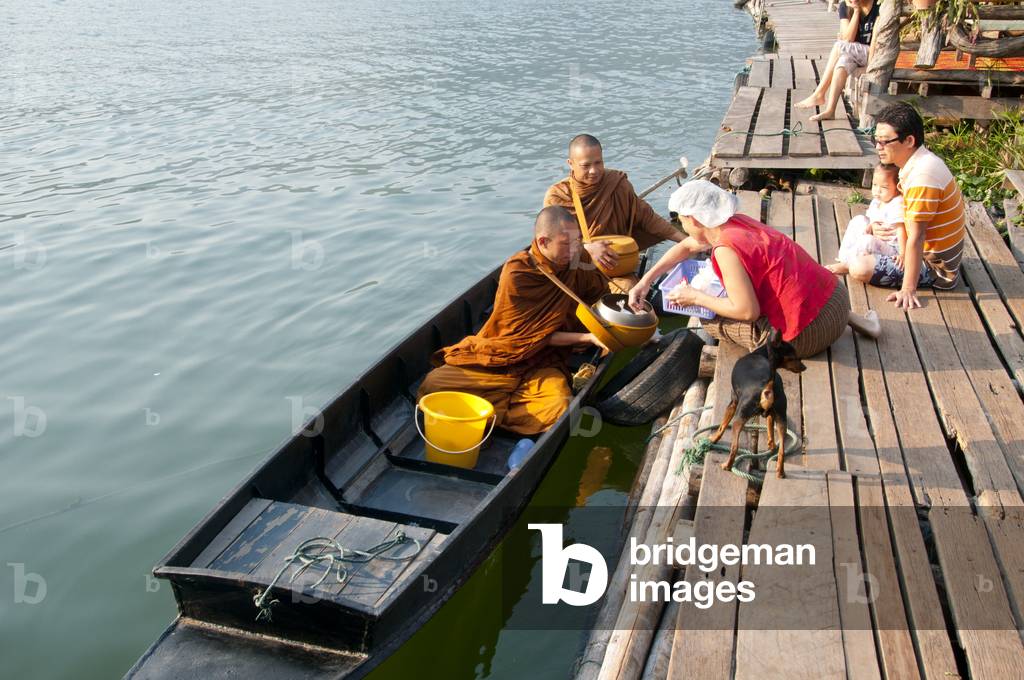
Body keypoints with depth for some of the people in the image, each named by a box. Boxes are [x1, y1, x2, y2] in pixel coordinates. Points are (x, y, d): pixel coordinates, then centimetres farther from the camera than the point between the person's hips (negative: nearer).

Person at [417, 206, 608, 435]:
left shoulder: (573, 269, 0)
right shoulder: (516, 274, -14)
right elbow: (531, 334, -11)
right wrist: (586, 338, -14)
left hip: (542, 365, 3)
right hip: (500, 358, -3)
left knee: (561, 409, -32)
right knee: (433, 384, -23)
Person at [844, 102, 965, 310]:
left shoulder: (922, 176, -28)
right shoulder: (921, 162, 3)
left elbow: (916, 237, -29)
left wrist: (908, 289, -28)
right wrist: (885, 230, -3)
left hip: (935, 269, -10)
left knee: (860, 269, -20)